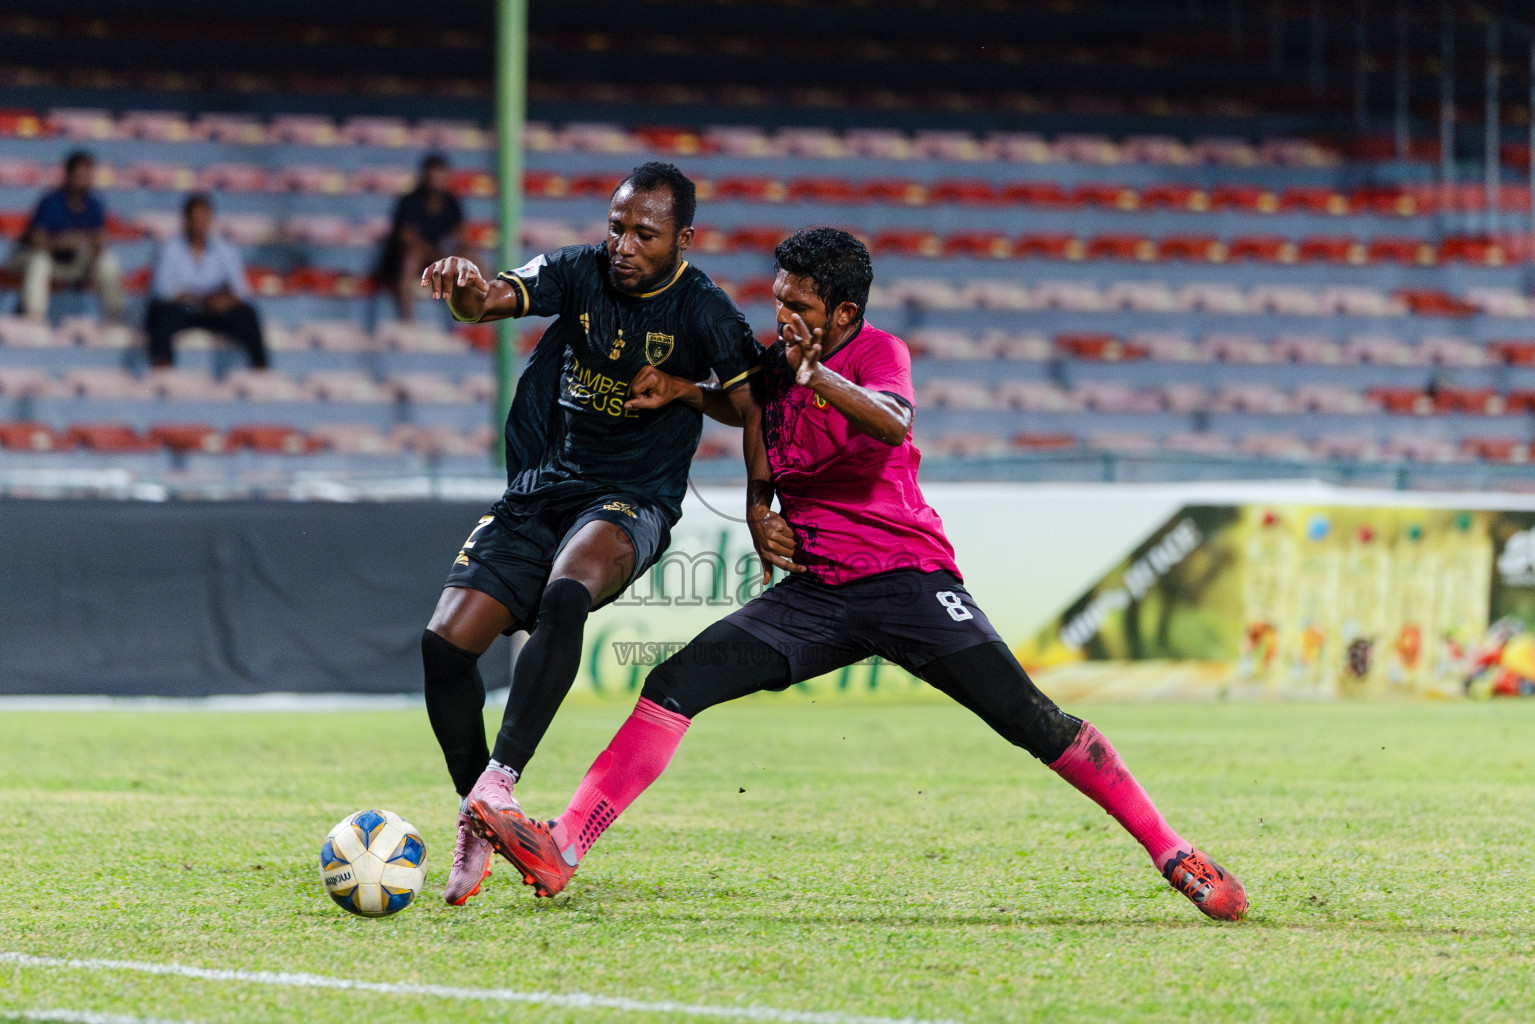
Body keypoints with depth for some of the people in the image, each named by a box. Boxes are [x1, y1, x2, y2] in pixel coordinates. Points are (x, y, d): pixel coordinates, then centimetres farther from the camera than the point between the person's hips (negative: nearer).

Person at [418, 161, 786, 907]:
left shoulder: (704, 312, -7)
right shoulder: (579, 273, -2)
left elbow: (753, 407, 2)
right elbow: (494, 299, -19)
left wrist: (760, 509, -9)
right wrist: (466, 290, -43)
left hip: (632, 502, -4)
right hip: (538, 492, 4)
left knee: (565, 596, -37)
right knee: (444, 643, -12)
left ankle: (498, 783, -41)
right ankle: (475, 819, 5)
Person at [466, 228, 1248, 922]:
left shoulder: (877, 351, -6)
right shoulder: (779, 358, 12)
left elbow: (894, 422, -30)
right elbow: (749, 410, 37)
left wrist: (817, 376, -48)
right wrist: (685, 394, 17)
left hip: (905, 577, -5)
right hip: (813, 592, 5)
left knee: (1029, 719, -15)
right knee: (676, 683, -11)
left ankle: (1171, 852, -7)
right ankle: (561, 852, -17)